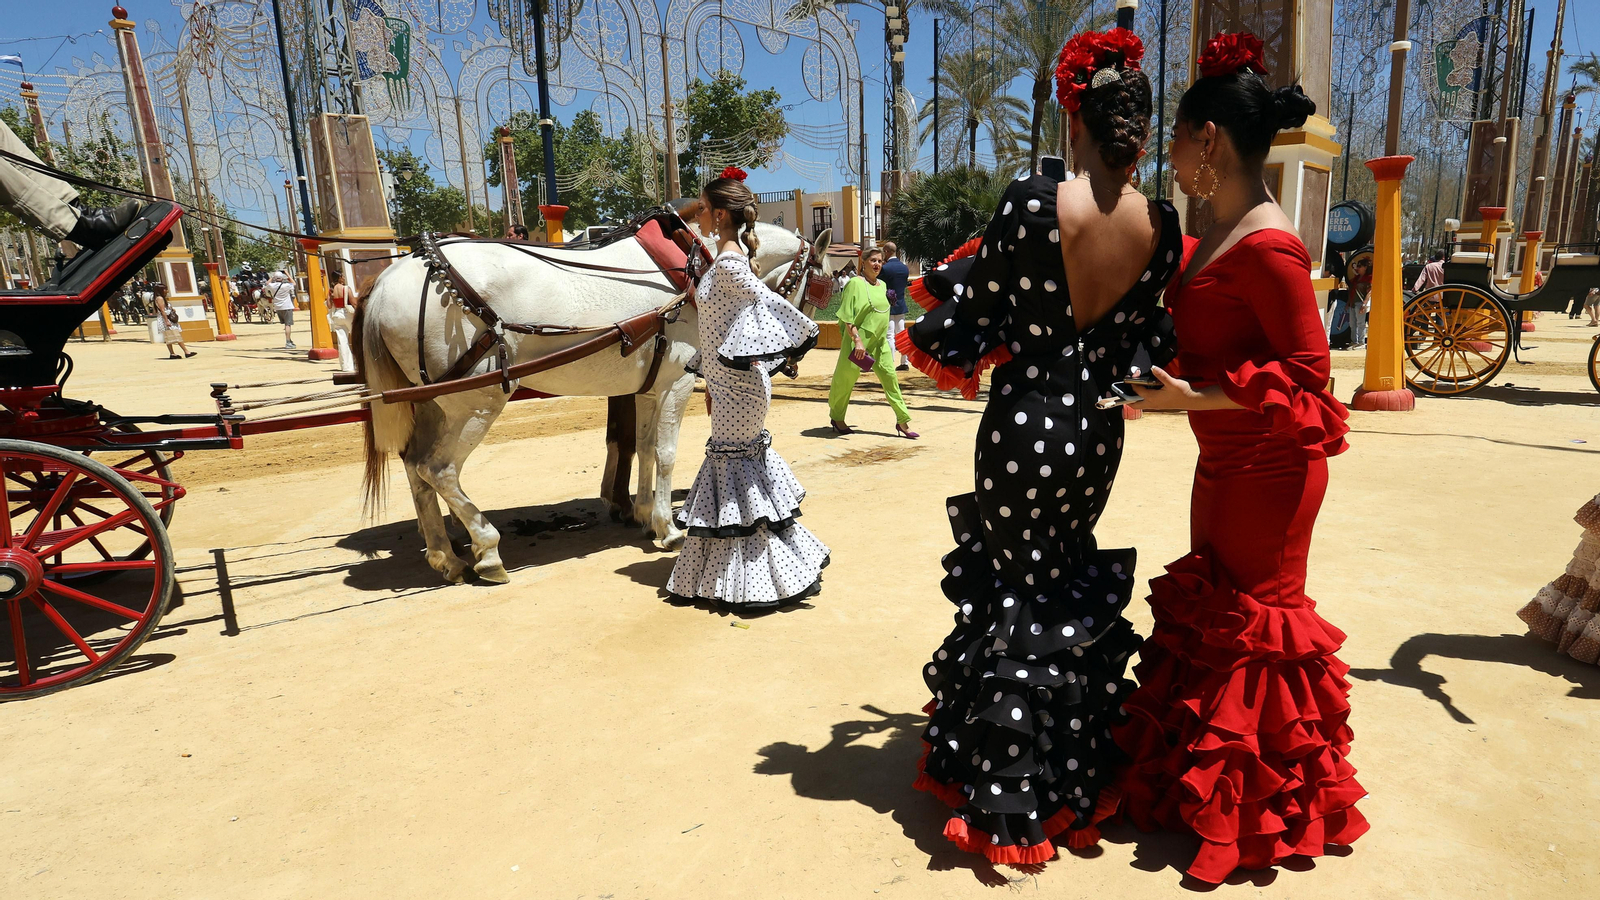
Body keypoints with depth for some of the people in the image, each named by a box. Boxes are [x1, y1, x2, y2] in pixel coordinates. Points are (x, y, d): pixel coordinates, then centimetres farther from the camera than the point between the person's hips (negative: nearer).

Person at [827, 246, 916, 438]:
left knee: (890, 376, 1)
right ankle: (836, 418, 23)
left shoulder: (882, 285, 13)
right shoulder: (855, 283, -9)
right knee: (846, 378, 4)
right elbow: (846, 317, -15)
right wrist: (857, 340, -23)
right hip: (858, 340, -7)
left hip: (879, 341, 7)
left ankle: (903, 421, 4)